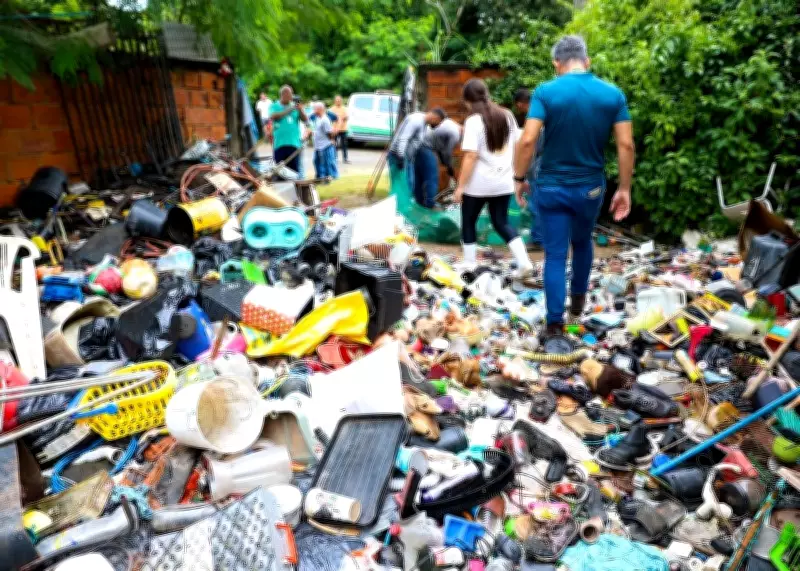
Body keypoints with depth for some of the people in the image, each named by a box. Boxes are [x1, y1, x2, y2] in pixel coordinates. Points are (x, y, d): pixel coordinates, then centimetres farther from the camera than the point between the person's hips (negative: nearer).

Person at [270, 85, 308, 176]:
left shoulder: (295, 106, 12)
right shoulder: (274, 106, 10)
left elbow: (305, 120, 2)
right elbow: (273, 117, -10)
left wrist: (300, 110, -16)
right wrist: (289, 110, -13)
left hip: (294, 143, 1)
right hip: (279, 144, -1)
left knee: (295, 169, -2)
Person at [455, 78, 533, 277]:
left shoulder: (473, 121, -12)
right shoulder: (507, 115, 7)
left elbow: (471, 156, -18)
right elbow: (517, 147, 12)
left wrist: (461, 186, -13)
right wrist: (513, 172, 21)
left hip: (478, 183, -5)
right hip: (504, 182, 6)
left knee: (468, 223, 12)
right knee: (502, 223, 14)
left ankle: (469, 266, 16)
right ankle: (524, 262, 2)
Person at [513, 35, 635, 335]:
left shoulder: (546, 92, -10)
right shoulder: (613, 94, -1)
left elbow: (527, 141, -17)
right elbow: (626, 145, -5)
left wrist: (519, 179, -4)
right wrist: (624, 189, 3)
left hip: (552, 187, -3)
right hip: (590, 187, 3)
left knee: (555, 255, 4)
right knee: (582, 243, 26)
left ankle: (554, 323, 6)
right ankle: (578, 299, 43)